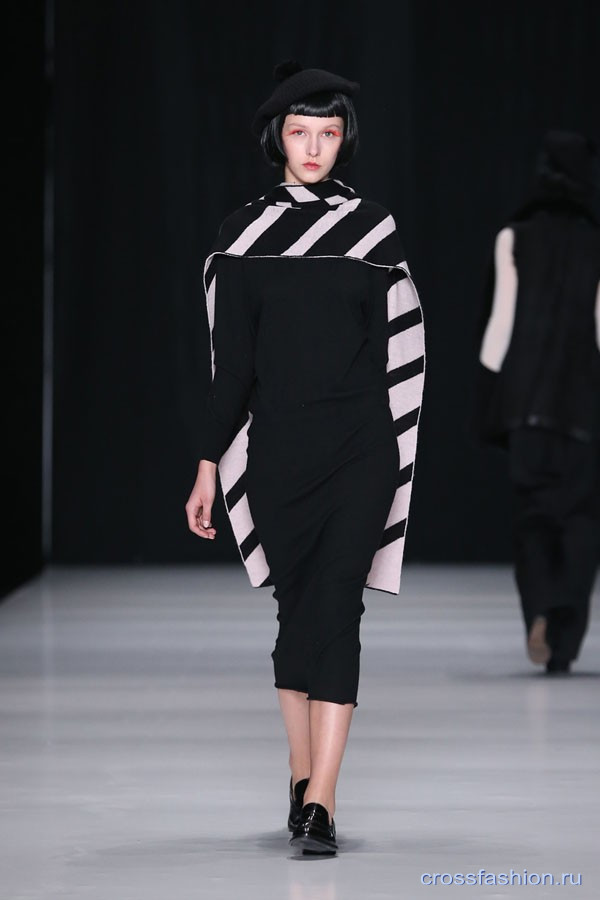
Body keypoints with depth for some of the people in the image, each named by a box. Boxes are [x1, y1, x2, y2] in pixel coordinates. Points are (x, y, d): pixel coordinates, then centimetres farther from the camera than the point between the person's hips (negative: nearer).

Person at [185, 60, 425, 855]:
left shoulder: (373, 229, 4)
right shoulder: (244, 234, 6)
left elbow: (398, 355, 4)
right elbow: (232, 363, 7)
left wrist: (401, 461, 0)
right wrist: (209, 467, 4)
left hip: (359, 447, -1)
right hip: (277, 451, 2)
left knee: (334, 611, -11)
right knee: (297, 612, 7)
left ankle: (320, 804, -15)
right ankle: (304, 780, 20)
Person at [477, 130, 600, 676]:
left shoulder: (515, 239, -1)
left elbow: (502, 320, -3)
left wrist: (489, 396, 3)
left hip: (527, 395, 1)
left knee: (533, 513, 10)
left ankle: (540, 612, -15)